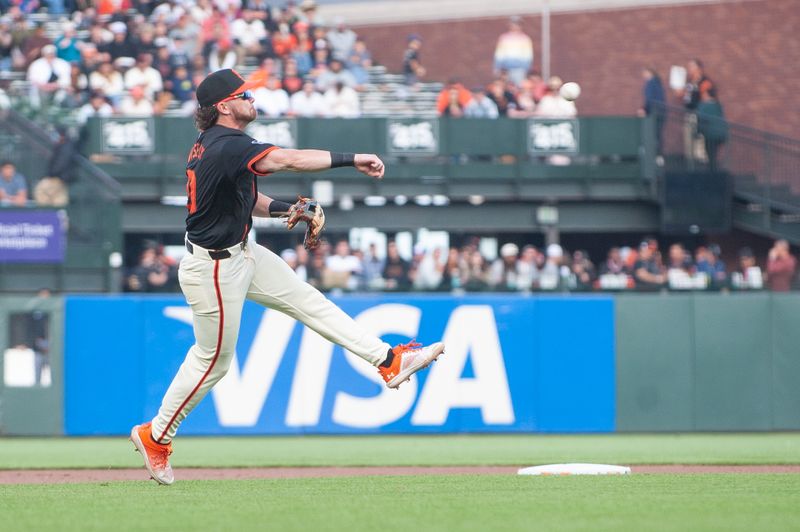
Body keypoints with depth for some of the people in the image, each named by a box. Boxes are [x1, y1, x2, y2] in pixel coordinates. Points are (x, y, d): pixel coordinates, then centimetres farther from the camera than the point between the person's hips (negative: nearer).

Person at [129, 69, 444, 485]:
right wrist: (352, 160, -32)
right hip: (214, 270, -10)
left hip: (240, 253, 10)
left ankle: (389, 361, 6)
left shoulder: (214, 143, 5)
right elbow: (292, 160, -36)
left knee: (308, 301, 6)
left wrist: (286, 210, 0)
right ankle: (156, 435, 20)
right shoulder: (227, 146, -27)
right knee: (213, 360, 4)